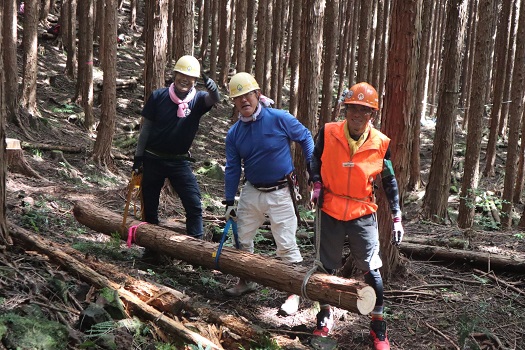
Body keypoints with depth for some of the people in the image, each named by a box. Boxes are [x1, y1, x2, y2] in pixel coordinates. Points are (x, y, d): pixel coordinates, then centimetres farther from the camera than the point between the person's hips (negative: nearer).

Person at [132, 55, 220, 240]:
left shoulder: (197, 100, -6)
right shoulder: (158, 96, -5)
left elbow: (213, 99, -29)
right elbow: (146, 128, 0)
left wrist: (213, 89, -54)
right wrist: (138, 157, 0)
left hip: (179, 162, 0)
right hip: (153, 160, 1)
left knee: (194, 205, -8)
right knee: (150, 206, 10)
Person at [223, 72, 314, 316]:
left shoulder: (280, 119, -13)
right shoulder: (234, 133, 1)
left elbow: (305, 138, 0)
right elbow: (232, 168, 6)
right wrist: (229, 202, 5)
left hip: (280, 193, -5)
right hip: (251, 192, 5)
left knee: (286, 245, -3)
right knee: (243, 239, 14)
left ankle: (294, 293, 9)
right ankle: (246, 281, 36)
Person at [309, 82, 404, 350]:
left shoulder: (380, 144, -9)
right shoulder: (328, 133, -10)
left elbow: (389, 181, 3)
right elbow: (316, 159, 10)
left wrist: (397, 217, 2)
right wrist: (317, 184, -6)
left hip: (363, 215, -1)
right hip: (330, 212, 1)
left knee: (371, 270, 3)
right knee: (328, 267, 14)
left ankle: (378, 326, 19)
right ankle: (325, 316, 34)